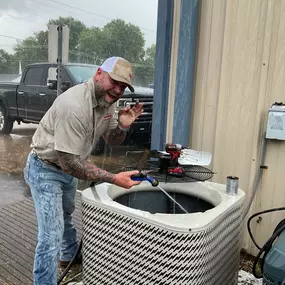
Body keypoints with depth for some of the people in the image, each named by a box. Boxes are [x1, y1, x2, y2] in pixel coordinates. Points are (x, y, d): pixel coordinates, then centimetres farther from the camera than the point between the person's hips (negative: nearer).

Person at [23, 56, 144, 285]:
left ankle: (69, 256, 55)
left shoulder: (107, 100, -7)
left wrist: (123, 126, -19)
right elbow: (69, 163, -35)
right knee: (51, 236, -10)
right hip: (46, 170, -9)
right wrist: (114, 178, -35)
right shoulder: (74, 105, -34)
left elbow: (112, 140, 4)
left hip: (68, 168, 9)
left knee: (66, 216, 30)